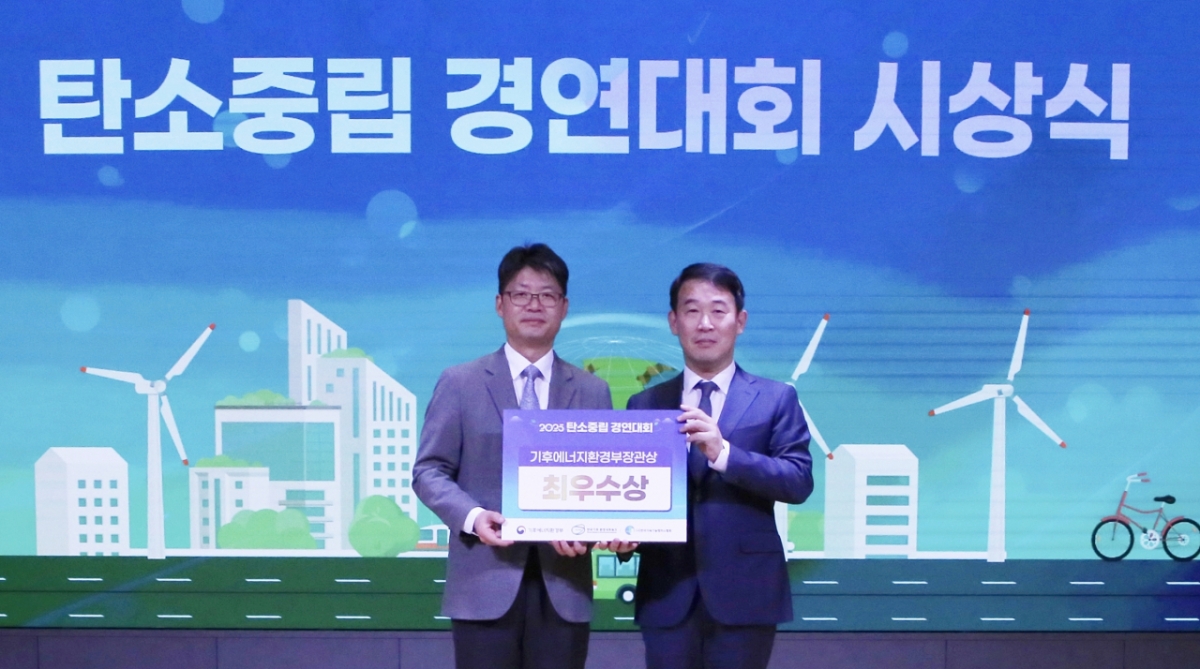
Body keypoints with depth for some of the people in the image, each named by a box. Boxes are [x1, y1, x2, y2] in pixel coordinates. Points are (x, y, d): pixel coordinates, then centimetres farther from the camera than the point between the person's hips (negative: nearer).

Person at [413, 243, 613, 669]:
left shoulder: (593, 392, 11)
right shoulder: (460, 384, 4)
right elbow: (429, 471, 2)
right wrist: (472, 515, -17)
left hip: (564, 586, 2)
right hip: (486, 583, -2)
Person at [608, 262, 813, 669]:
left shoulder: (776, 399, 3)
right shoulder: (644, 405, 9)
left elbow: (799, 482, -8)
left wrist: (723, 453, -21)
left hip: (744, 593, -1)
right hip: (667, 594, 2)